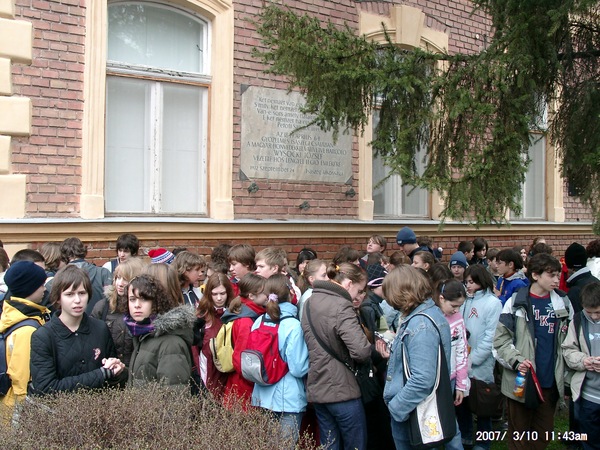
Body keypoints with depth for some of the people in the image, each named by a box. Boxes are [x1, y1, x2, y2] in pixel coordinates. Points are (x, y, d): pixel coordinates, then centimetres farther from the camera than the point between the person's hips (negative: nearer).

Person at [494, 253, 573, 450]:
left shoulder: (563, 303, 5)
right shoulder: (516, 302, -6)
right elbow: (500, 339, -6)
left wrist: (567, 378, 6)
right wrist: (516, 360, -21)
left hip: (550, 382, 3)